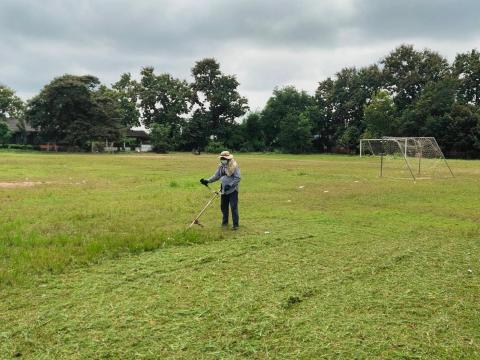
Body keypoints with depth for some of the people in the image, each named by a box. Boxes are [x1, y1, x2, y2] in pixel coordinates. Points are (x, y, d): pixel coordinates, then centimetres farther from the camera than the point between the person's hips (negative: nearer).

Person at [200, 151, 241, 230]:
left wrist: (230, 185, -25)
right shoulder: (221, 166, 7)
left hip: (232, 190, -7)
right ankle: (225, 222, 31)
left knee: (234, 207, -5)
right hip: (224, 190, 7)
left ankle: (236, 225, 4)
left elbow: (237, 178, -16)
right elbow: (216, 176, 11)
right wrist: (207, 181, -2)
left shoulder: (234, 166, -13)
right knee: (223, 206, 15)